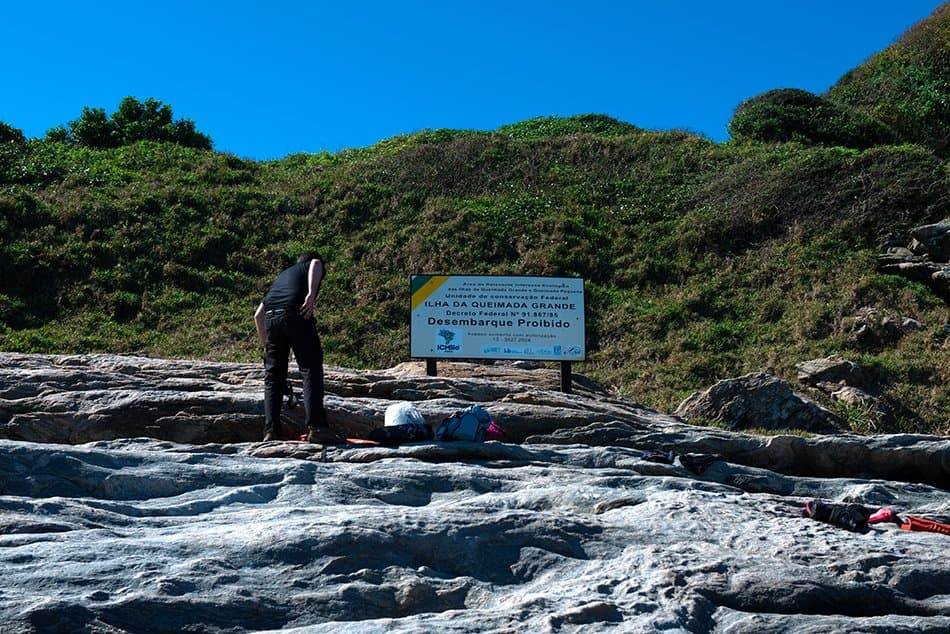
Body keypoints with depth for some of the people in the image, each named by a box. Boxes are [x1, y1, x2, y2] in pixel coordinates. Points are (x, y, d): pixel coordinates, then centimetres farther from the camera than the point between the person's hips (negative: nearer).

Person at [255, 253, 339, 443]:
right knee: (311, 370, -6)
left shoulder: (282, 275, 38)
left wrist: (266, 344, 38)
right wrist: (312, 293, -17)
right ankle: (316, 427, -16)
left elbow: (258, 315, 33)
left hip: (271, 317, 5)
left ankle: (271, 430, 2)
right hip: (296, 313, -5)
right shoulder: (314, 265, 24)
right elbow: (316, 263, -6)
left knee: (273, 376, 9)